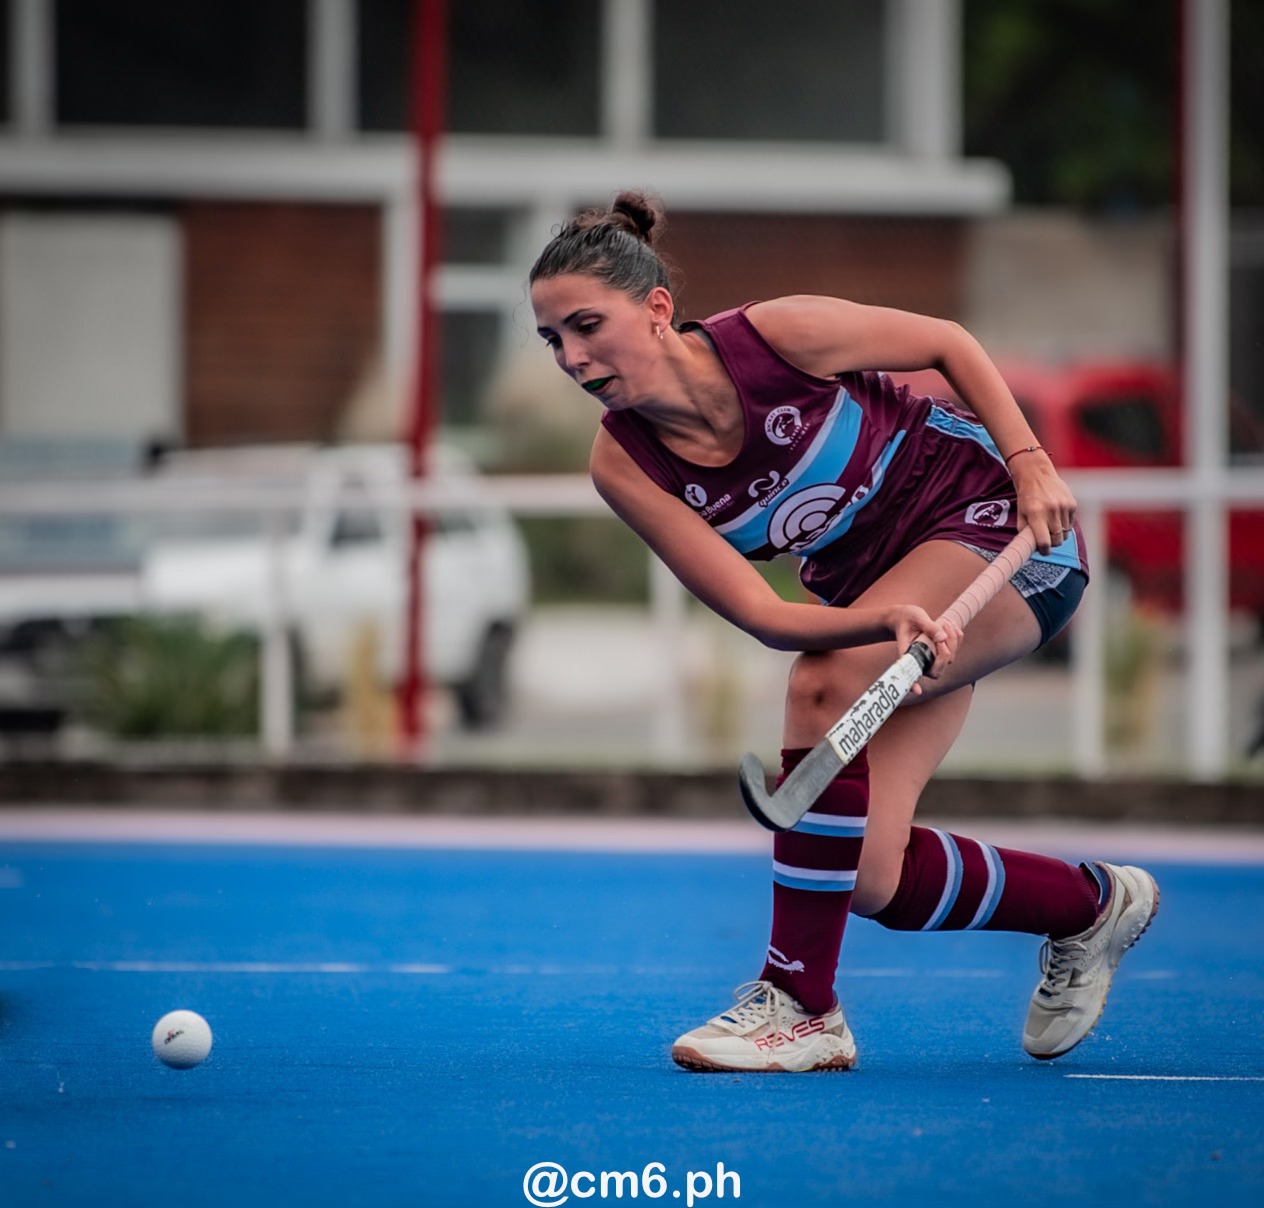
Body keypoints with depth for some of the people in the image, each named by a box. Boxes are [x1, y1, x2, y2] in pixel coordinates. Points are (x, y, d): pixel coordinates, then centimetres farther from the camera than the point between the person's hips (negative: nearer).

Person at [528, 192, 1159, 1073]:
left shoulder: (776, 336, -23)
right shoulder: (625, 464, -15)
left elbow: (946, 341, -6)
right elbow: (761, 614, -20)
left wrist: (1031, 462, -15)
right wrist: (888, 622, -37)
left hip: (996, 518, -5)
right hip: (868, 589, 5)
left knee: (827, 682, -32)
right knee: (870, 879, -10)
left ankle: (801, 1002, -22)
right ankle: (1091, 903, 19)